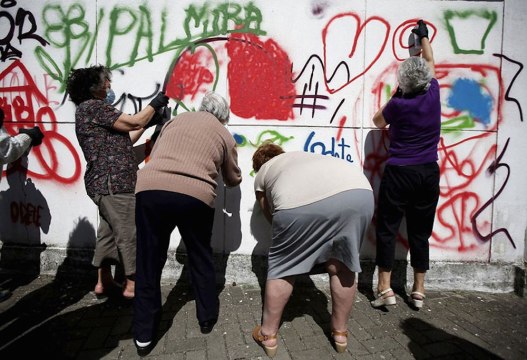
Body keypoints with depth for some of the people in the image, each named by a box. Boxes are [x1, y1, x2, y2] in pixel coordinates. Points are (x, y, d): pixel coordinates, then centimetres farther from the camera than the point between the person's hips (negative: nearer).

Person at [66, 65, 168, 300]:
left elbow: (121, 143, 18)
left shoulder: (91, 110, 22)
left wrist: (146, 124, 17)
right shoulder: (93, 106, -9)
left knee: (108, 231, 15)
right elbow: (132, 122, -12)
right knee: (130, 232, -4)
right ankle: (132, 284, 6)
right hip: (113, 183, -11)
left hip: (105, 183, 11)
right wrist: (154, 104, 3)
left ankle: (104, 282, 24)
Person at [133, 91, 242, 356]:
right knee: (200, 259, 21)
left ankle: (143, 336, 24)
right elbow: (233, 180, 28)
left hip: (150, 189, 2)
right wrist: (227, 174, 50)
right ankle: (207, 318, 37)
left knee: (149, 263, 15)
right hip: (195, 196, -1)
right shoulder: (225, 135, 18)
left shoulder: (176, 119, 25)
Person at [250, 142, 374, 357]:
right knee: (341, 265, 21)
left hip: (300, 202, -4)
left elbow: (272, 218, 33)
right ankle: (340, 333, 36)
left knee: (283, 267, 16)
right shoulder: (304, 155, 43)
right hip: (359, 191, 4)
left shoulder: (261, 174, 32)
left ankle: (268, 335, 29)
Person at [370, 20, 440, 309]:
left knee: (387, 229, 4)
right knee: (420, 232, 11)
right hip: (429, 173, 5)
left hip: (399, 173, -4)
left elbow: (378, 122, 9)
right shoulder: (433, 93, 0)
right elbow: (430, 62, 20)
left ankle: (385, 289, 5)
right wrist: (424, 37, 34)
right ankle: (418, 290, 21)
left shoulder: (398, 104, -12)